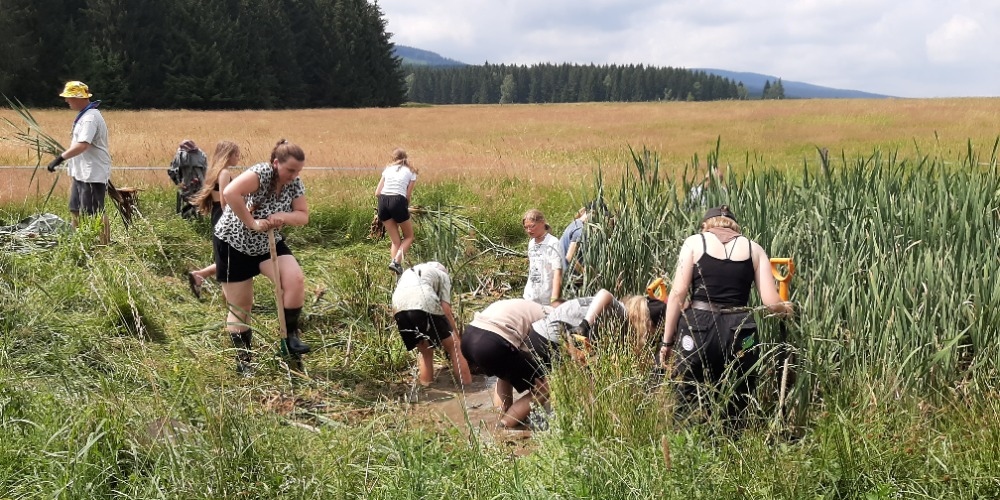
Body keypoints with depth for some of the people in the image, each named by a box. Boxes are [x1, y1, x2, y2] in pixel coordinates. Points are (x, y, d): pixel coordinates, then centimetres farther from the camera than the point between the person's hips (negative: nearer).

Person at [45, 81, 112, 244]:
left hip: (93, 175, -11)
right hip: (81, 173, 11)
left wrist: (59, 158, -35)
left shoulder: (91, 117, -20)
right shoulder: (84, 115, 13)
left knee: (94, 213, -5)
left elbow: (82, 145, -32)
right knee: (76, 210, 17)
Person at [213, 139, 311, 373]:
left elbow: (303, 216, -2)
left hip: (268, 243, 5)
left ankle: (290, 335, -2)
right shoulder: (262, 173, -26)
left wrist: (283, 217, -23)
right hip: (234, 242, -5)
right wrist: (252, 223, -35)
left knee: (295, 280, -19)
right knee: (240, 307, 3)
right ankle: (243, 358, 21)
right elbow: (230, 193, -41)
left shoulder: (295, 184, -5)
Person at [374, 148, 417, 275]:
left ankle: (395, 267, -5)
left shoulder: (388, 169, 21)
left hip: (383, 201, 3)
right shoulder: (411, 172, 14)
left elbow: (377, 193, 14)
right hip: (398, 201, -3)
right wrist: (406, 208, 22)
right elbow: (408, 195, 7)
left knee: (395, 241, 12)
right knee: (408, 237, 14)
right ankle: (396, 261, -10)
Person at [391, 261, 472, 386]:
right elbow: (446, 309, 14)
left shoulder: (407, 273, 42)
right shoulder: (442, 274, 29)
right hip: (424, 304, -4)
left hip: (399, 307, 4)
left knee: (425, 352, 24)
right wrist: (456, 337, 21)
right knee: (453, 347, 11)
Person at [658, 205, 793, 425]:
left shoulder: (694, 242, 8)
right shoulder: (754, 249, 13)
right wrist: (786, 309, 27)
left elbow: (678, 294, -2)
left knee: (688, 406, 5)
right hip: (739, 332, 2)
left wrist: (667, 341, 2)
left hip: (698, 328, -2)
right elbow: (771, 301, 5)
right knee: (734, 413, 9)